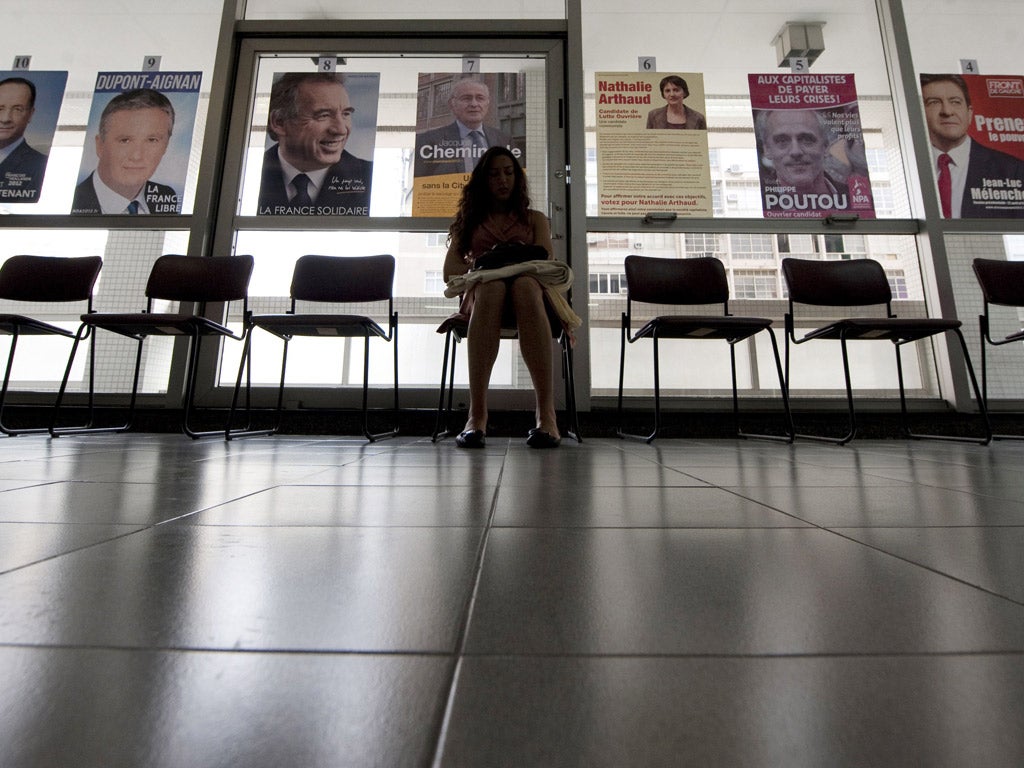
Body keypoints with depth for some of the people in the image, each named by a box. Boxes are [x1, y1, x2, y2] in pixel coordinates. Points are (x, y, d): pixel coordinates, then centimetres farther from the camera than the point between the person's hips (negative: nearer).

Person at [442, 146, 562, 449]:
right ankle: (477, 414, -48)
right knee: (493, 285, -38)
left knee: (524, 284, -38)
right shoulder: (469, 220, 27)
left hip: (529, 290, 0)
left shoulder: (535, 219, 26)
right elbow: (450, 270, 10)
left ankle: (546, 413, -48)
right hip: (482, 294, 0)